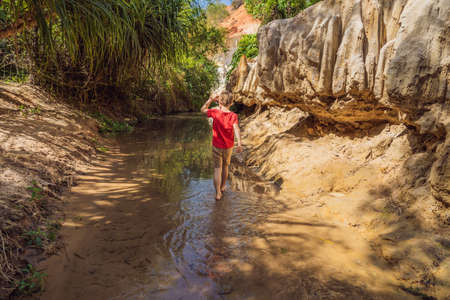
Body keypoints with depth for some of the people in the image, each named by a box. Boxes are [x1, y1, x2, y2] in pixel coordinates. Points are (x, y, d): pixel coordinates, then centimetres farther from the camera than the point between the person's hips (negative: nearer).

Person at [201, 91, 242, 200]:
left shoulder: (215, 112, -13)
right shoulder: (233, 116, -13)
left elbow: (203, 109, 5)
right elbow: (236, 129, -28)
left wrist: (211, 99, -2)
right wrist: (239, 144, -36)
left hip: (217, 146, -1)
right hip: (228, 146, 1)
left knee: (217, 169, 5)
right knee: (225, 167, 22)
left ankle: (218, 193, 2)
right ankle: (222, 187, 40)